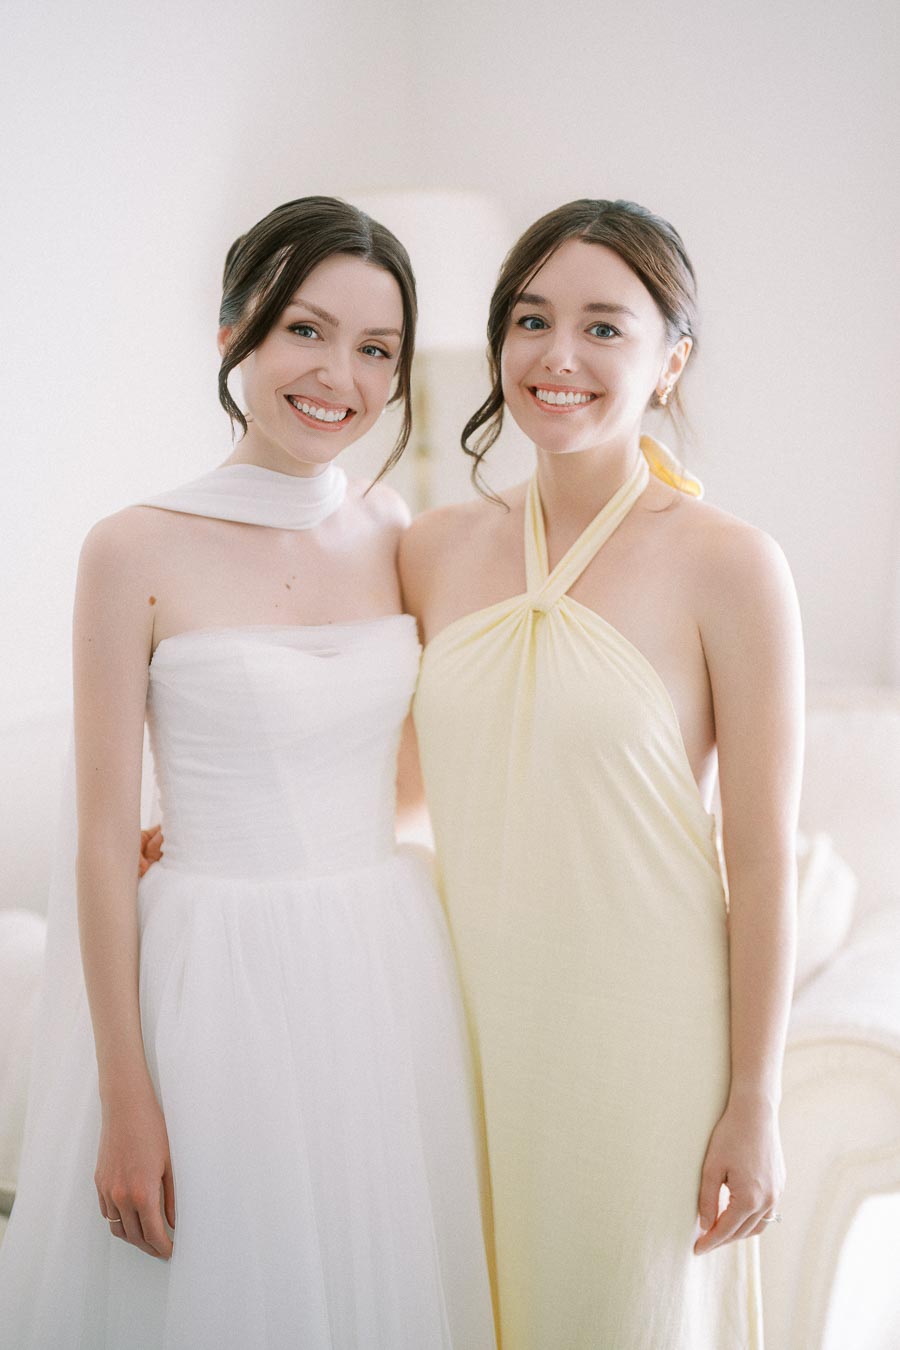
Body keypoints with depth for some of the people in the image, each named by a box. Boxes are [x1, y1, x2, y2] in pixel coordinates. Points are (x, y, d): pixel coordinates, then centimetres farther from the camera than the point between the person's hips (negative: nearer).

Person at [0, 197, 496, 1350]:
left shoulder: (398, 531, 4)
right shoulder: (136, 552, -10)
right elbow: (105, 841, -9)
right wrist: (125, 1099, -9)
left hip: (386, 969, 4)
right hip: (217, 981, -4)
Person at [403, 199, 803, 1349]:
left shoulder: (728, 566, -12)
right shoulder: (437, 548, 1)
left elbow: (762, 862, -10)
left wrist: (755, 1106, -8)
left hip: (638, 1027, -4)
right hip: (470, 1010, 4)